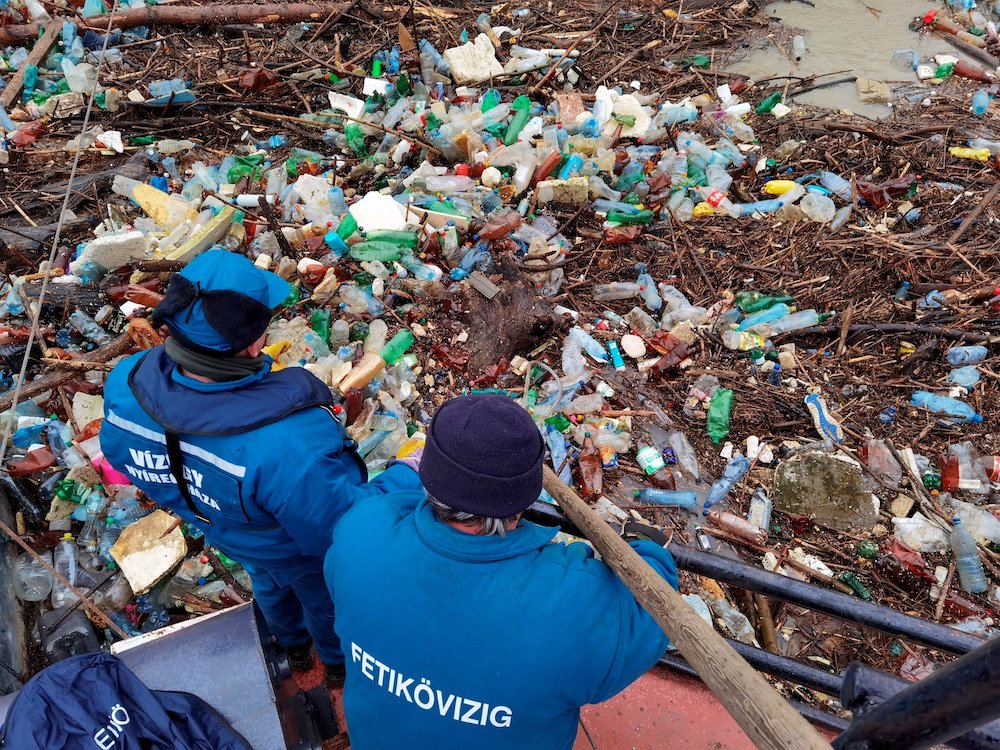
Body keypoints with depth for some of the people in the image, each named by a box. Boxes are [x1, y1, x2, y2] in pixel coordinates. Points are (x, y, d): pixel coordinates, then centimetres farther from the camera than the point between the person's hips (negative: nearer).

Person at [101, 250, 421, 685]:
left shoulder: (127, 386, -31)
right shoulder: (288, 445, -51)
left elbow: (119, 453, -7)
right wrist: (410, 478, -23)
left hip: (219, 529, 6)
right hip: (296, 549, -5)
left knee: (270, 584, 38)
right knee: (327, 598, 31)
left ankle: (295, 647, 71)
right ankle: (339, 661, 65)